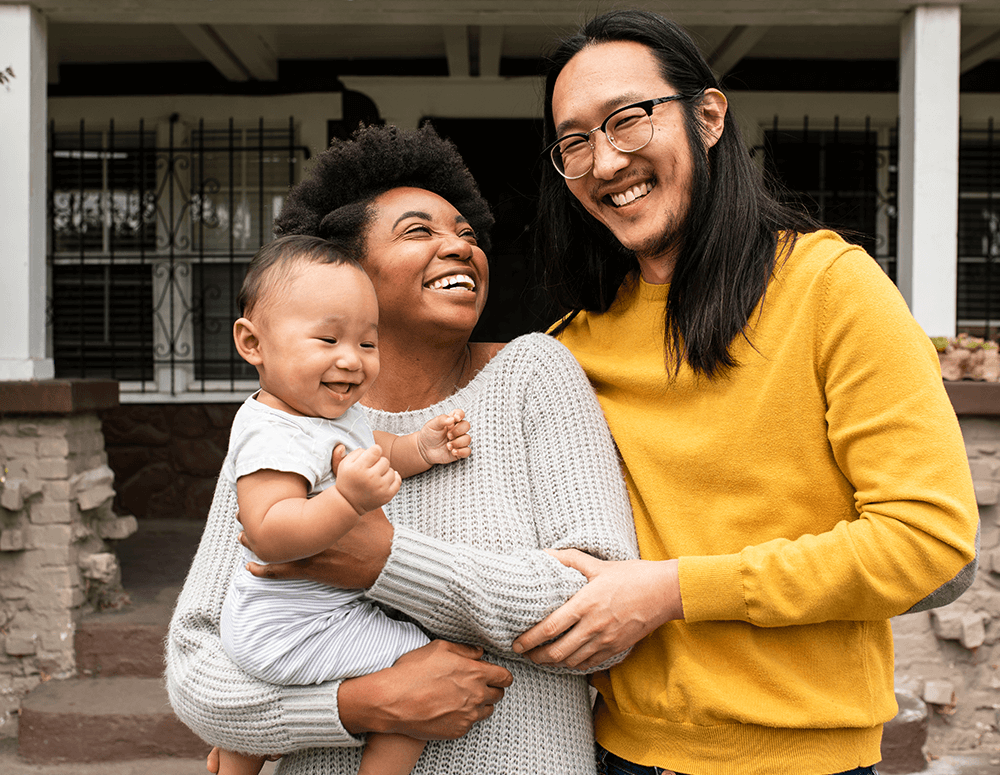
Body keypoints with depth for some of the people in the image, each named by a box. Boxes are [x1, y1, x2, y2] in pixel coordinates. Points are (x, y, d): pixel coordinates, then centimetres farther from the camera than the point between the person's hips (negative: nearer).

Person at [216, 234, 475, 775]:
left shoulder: (336, 412, 1)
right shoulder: (274, 435, -31)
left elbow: (368, 453, 19)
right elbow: (267, 532, -40)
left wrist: (419, 448, 1)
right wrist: (347, 499, -51)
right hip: (298, 629, -11)